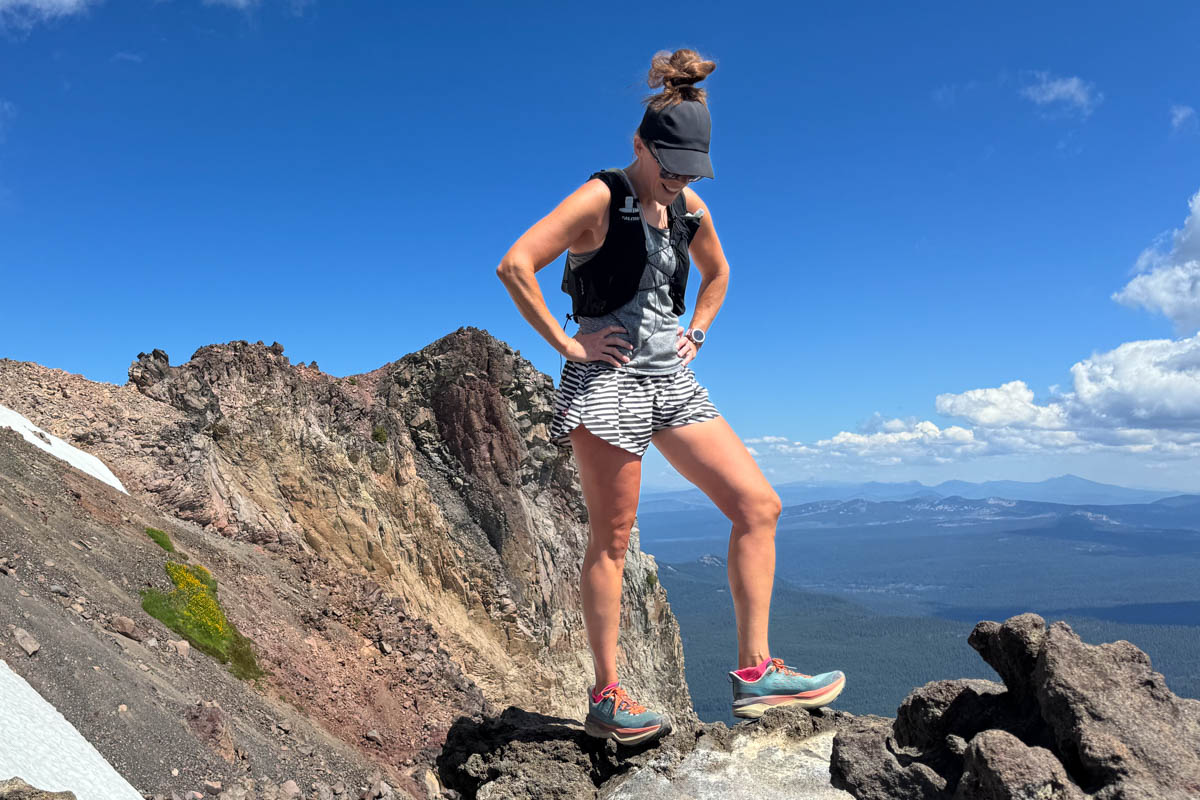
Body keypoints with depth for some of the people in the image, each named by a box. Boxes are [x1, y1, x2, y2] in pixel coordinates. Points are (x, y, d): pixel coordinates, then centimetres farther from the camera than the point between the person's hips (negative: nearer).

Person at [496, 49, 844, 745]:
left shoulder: (690, 207, 12)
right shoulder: (600, 199, -8)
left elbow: (717, 272, 31)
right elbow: (514, 265, -16)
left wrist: (699, 332, 15)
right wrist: (565, 343, -14)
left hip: (671, 381, 7)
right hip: (608, 379, -7)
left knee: (759, 505, -2)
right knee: (613, 540, -3)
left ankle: (755, 670, 4)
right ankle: (607, 697, 10)